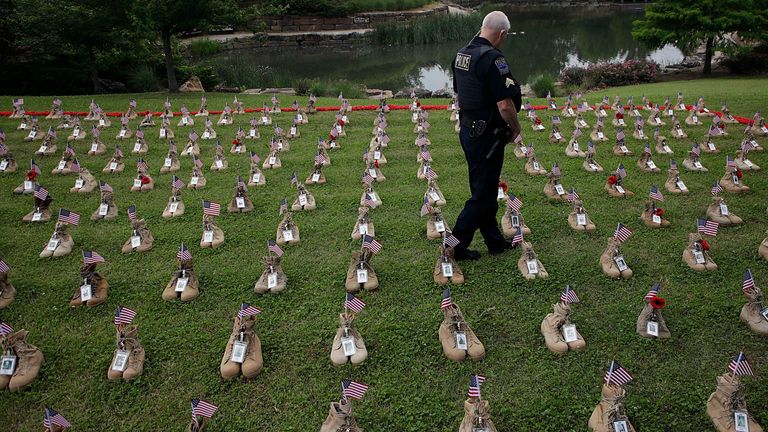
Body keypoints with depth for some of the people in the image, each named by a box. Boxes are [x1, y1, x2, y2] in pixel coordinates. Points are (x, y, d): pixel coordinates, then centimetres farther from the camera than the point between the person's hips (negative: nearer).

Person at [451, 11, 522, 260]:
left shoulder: (462, 54, 7)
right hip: (487, 136, -9)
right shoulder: (493, 58, -21)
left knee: (485, 190, 17)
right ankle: (456, 245, 8)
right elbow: (505, 104, -23)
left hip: (467, 130, 9)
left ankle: (495, 242, 28)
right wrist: (516, 128, -6)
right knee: (483, 193, 2)